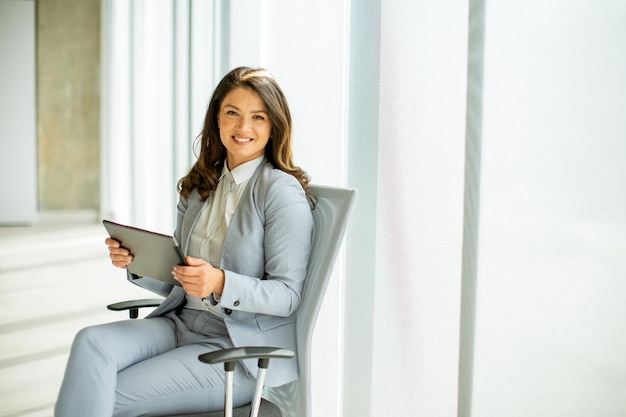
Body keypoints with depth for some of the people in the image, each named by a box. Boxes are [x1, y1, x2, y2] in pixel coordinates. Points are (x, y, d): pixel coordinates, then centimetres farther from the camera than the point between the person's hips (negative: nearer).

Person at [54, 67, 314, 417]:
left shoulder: (283, 191, -10)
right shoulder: (198, 187, 12)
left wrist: (221, 283, -27)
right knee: (92, 342, -22)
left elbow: (288, 296, -12)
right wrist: (138, 262, -3)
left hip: (244, 349, -6)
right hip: (182, 323, 6)